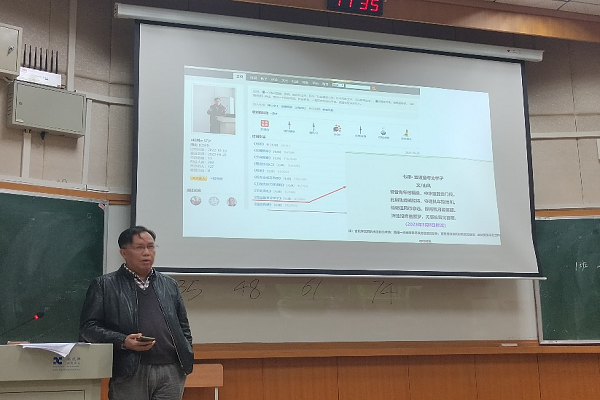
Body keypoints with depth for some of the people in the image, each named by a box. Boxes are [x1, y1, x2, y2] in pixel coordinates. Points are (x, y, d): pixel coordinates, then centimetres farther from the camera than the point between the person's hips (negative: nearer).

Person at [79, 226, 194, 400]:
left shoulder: (169, 285, 18)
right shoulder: (104, 285, 6)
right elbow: (87, 327, 0)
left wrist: (186, 357, 6)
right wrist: (123, 341, -14)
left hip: (171, 372, 3)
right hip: (129, 373, -3)